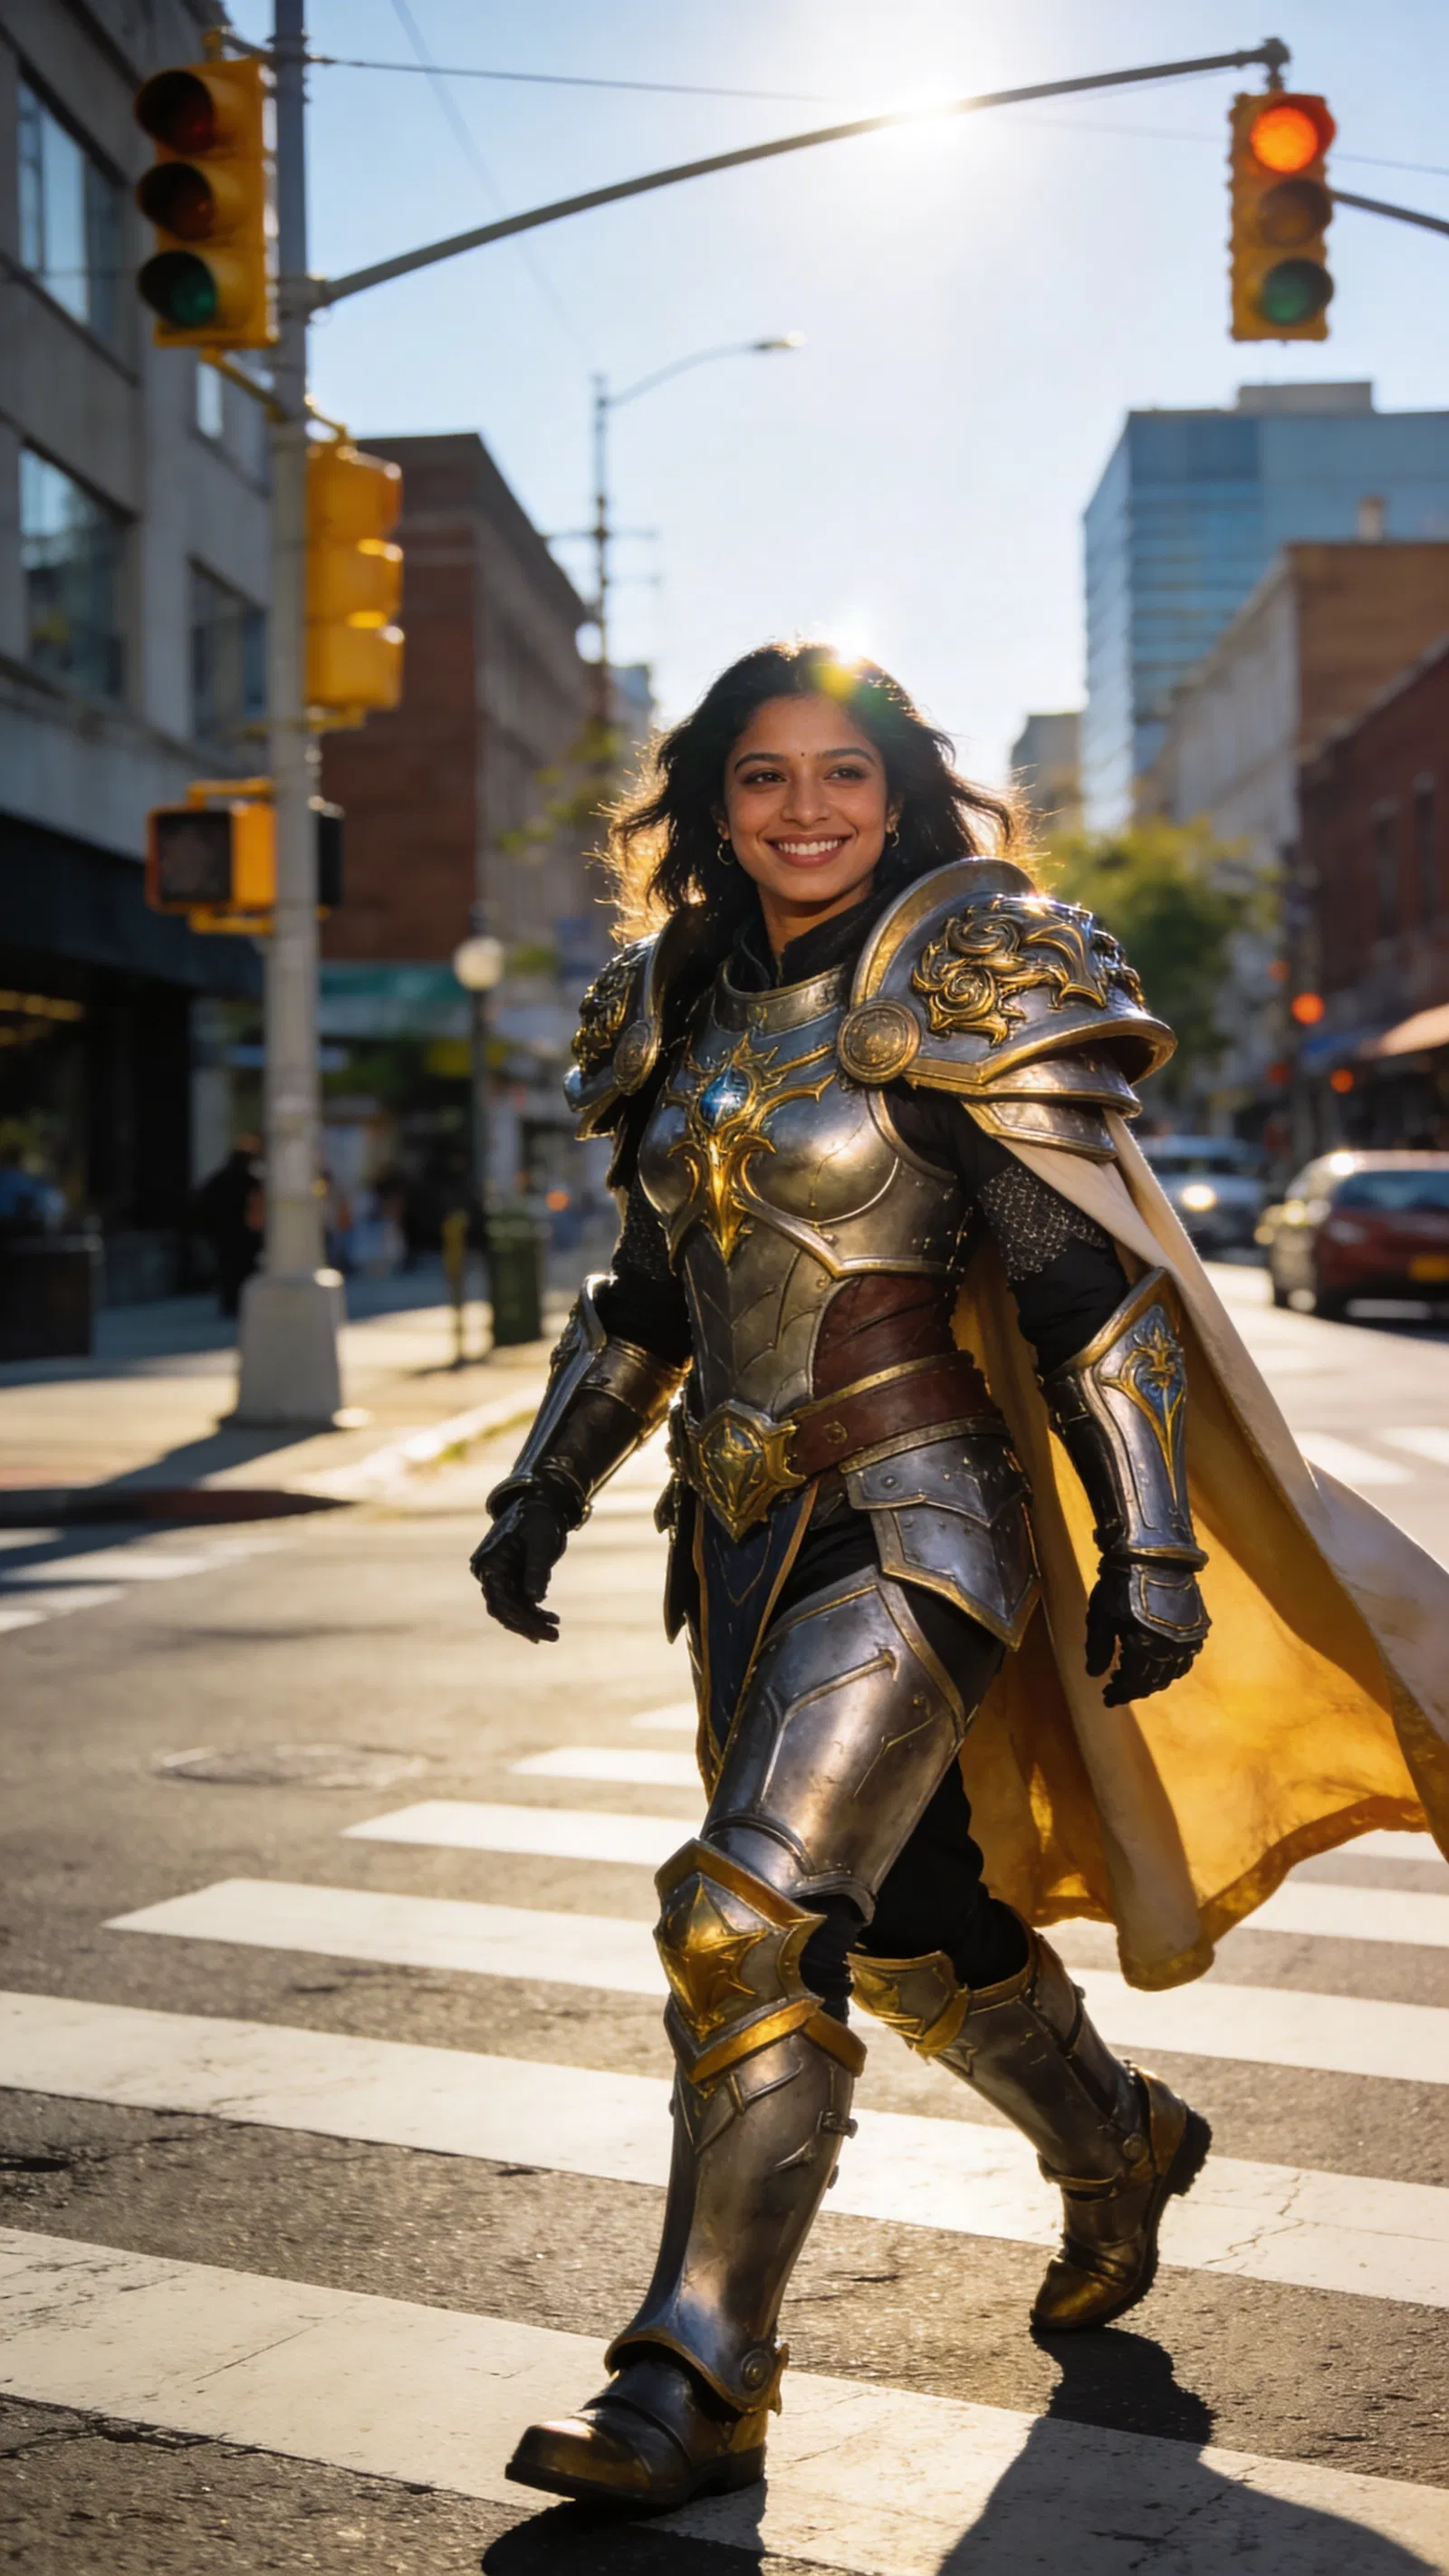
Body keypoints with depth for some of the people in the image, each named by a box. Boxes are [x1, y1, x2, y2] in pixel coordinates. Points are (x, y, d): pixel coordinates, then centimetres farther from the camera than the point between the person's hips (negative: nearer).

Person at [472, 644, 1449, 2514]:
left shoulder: (966, 977, -8)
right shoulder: (679, 1009, 11)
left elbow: (1100, 1280, -12)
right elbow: (647, 1295, 20)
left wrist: (1151, 1541, -16)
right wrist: (544, 1490, 14)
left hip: (914, 1522, -7)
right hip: (746, 1529, 7)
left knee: (756, 1913, -16)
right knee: (904, 1912, 18)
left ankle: (698, 2386, -6)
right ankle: (1116, 2148, 44)